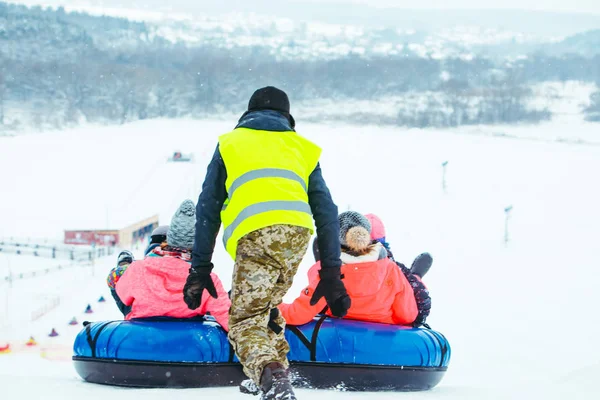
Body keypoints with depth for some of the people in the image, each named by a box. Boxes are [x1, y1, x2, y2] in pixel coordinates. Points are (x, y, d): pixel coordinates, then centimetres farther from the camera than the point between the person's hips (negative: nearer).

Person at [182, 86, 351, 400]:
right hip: (297, 232, 3)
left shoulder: (229, 143, 25)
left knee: (246, 318, -6)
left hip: (254, 234, -3)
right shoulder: (302, 147, 30)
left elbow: (208, 210, 18)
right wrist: (331, 274, 21)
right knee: (265, 307, 24)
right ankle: (277, 372, 15)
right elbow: (326, 212, 22)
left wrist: (199, 269, 19)